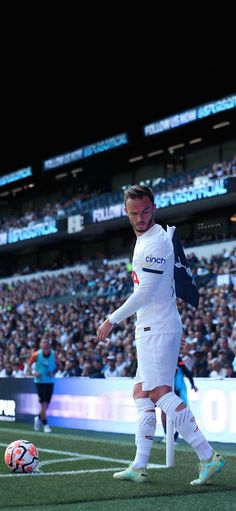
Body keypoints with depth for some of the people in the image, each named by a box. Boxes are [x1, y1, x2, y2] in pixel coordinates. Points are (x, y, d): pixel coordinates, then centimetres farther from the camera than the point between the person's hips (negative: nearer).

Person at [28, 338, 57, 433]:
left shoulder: (53, 354, -5)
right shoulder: (36, 355, -11)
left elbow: (57, 365, 9)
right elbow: (30, 364, 3)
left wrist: (53, 372, -10)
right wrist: (34, 372, -13)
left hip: (50, 381, 3)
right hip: (40, 381, -3)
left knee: (46, 405, 9)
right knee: (43, 404, -7)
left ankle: (39, 418, 37)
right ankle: (45, 425, 5)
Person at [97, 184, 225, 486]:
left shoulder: (156, 242, -15)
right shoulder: (144, 240, 17)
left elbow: (145, 293, -19)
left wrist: (112, 320, -13)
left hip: (157, 329, -10)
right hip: (149, 328, 10)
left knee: (160, 393, -14)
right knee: (141, 394, 9)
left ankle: (208, 457, -13)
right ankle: (139, 467, 12)